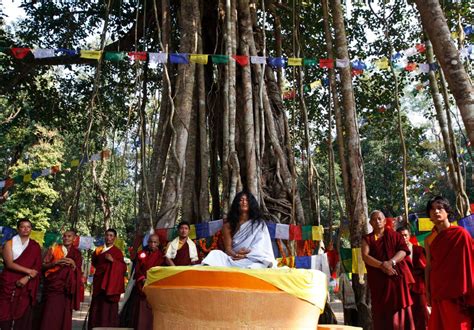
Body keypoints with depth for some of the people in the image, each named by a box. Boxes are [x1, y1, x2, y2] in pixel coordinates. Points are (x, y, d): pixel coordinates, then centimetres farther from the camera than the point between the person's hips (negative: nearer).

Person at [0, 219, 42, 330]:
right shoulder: (10, 243, 3)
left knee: (23, 316, 0)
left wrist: (27, 278, -13)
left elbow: (38, 268, 3)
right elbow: (9, 264, -9)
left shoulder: (35, 246, 8)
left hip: (26, 286, 1)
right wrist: (28, 271, -13)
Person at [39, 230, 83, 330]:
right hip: (53, 286, -1)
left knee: (64, 315, 0)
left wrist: (73, 264, -13)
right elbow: (43, 265, 1)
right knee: (50, 315, -8)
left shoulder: (77, 253, 10)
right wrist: (56, 262, -15)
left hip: (67, 288, 1)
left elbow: (78, 273, 6)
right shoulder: (54, 249, 6)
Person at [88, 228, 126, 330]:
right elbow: (94, 263, 25)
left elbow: (123, 267, -11)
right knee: (96, 308, 3)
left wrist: (112, 260, -22)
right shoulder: (99, 250, 13)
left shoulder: (117, 251, -1)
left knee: (107, 308, -7)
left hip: (109, 283, -4)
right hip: (98, 283, 5)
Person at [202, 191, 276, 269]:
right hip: (233, 260, 1)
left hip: (253, 261, -1)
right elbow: (228, 248, 3)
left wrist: (245, 255, -18)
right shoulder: (229, 224, 14)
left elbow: (260, 249, 0)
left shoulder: (259, 224, 11)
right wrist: (235, 254, -22)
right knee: (215, 253, -30)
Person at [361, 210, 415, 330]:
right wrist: (382, 265, -19)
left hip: (398, 277, 0)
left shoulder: (394, 235, 12)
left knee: (400, 309, -1)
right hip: (379, 280, 0)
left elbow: (403, 250, -2)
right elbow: (365, 256, -5)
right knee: (381, 311, -1)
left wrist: (391, 262, -19)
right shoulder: (367, 239, 9)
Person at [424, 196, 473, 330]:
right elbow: (429, 266, 10)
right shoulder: (428, 240, 6)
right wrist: (427, 290, 8)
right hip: (438, 290, 4)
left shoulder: (460, 233, -6)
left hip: (458, 289, -4)